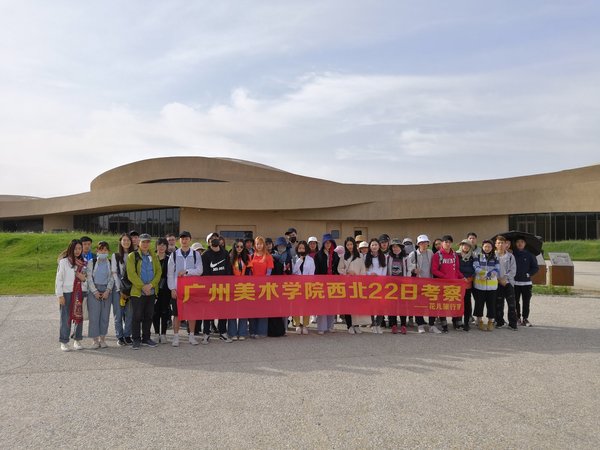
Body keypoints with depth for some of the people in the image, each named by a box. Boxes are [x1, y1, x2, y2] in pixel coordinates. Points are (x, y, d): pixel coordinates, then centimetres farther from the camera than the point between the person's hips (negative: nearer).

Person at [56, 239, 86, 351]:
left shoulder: (83, 263, 11)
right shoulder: (64, 261, -1)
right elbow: (59, 279, -3)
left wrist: (84, 278, -5)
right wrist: (60, 295, -8)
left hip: (81, 293, 4)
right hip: (67, 293, -4)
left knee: (79, 317, 6)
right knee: (66, 318, -1)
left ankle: (77, 341, 17)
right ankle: (64, 342, 10)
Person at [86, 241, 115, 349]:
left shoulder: (110, 263, 8)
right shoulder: (91, 262, 3)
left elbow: (111, 278, 6)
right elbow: (89, 278, -2)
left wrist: (107, 291, -6)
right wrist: (95, 292, -9)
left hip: (106, 291, 2)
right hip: (93, 290, -2)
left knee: (105, 315, 3)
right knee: (94, 315, -4)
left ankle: (102, 339, 13)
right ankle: (95, 339, 4)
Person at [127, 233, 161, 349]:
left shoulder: (153, 256, 11)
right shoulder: (132, 256, -2)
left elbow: (158, 271, 4)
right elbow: (131, 274, -10)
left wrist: (151, 285, -11)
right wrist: (142, 286, -15)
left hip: (151, 292, 4)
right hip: (137, 291, -4)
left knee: (149, 316, 10)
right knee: (137, 316, -1)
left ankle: (146, 338, 21)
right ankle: (136, 340, 9)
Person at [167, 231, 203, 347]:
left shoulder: (196, 254, 4)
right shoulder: (174, 255, 4)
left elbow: (199, 271, -5)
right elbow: (170, 273, 1)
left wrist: (186, 271, -15)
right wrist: (172, 288, -6)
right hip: (177, 288, 0)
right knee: (177, 313, 3)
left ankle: (191, 336, 17)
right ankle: (176, 336, 12)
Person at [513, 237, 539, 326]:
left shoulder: (529, 255, 3)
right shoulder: (512, 254, 0)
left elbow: (536, 267, 6)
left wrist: (528, 274, -5)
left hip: (526, 282, 0)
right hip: (514, 282, 0)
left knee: (526, 302, 2)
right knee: (515, 301, 4)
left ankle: (525, 319, 11)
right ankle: (517, 318, 14)